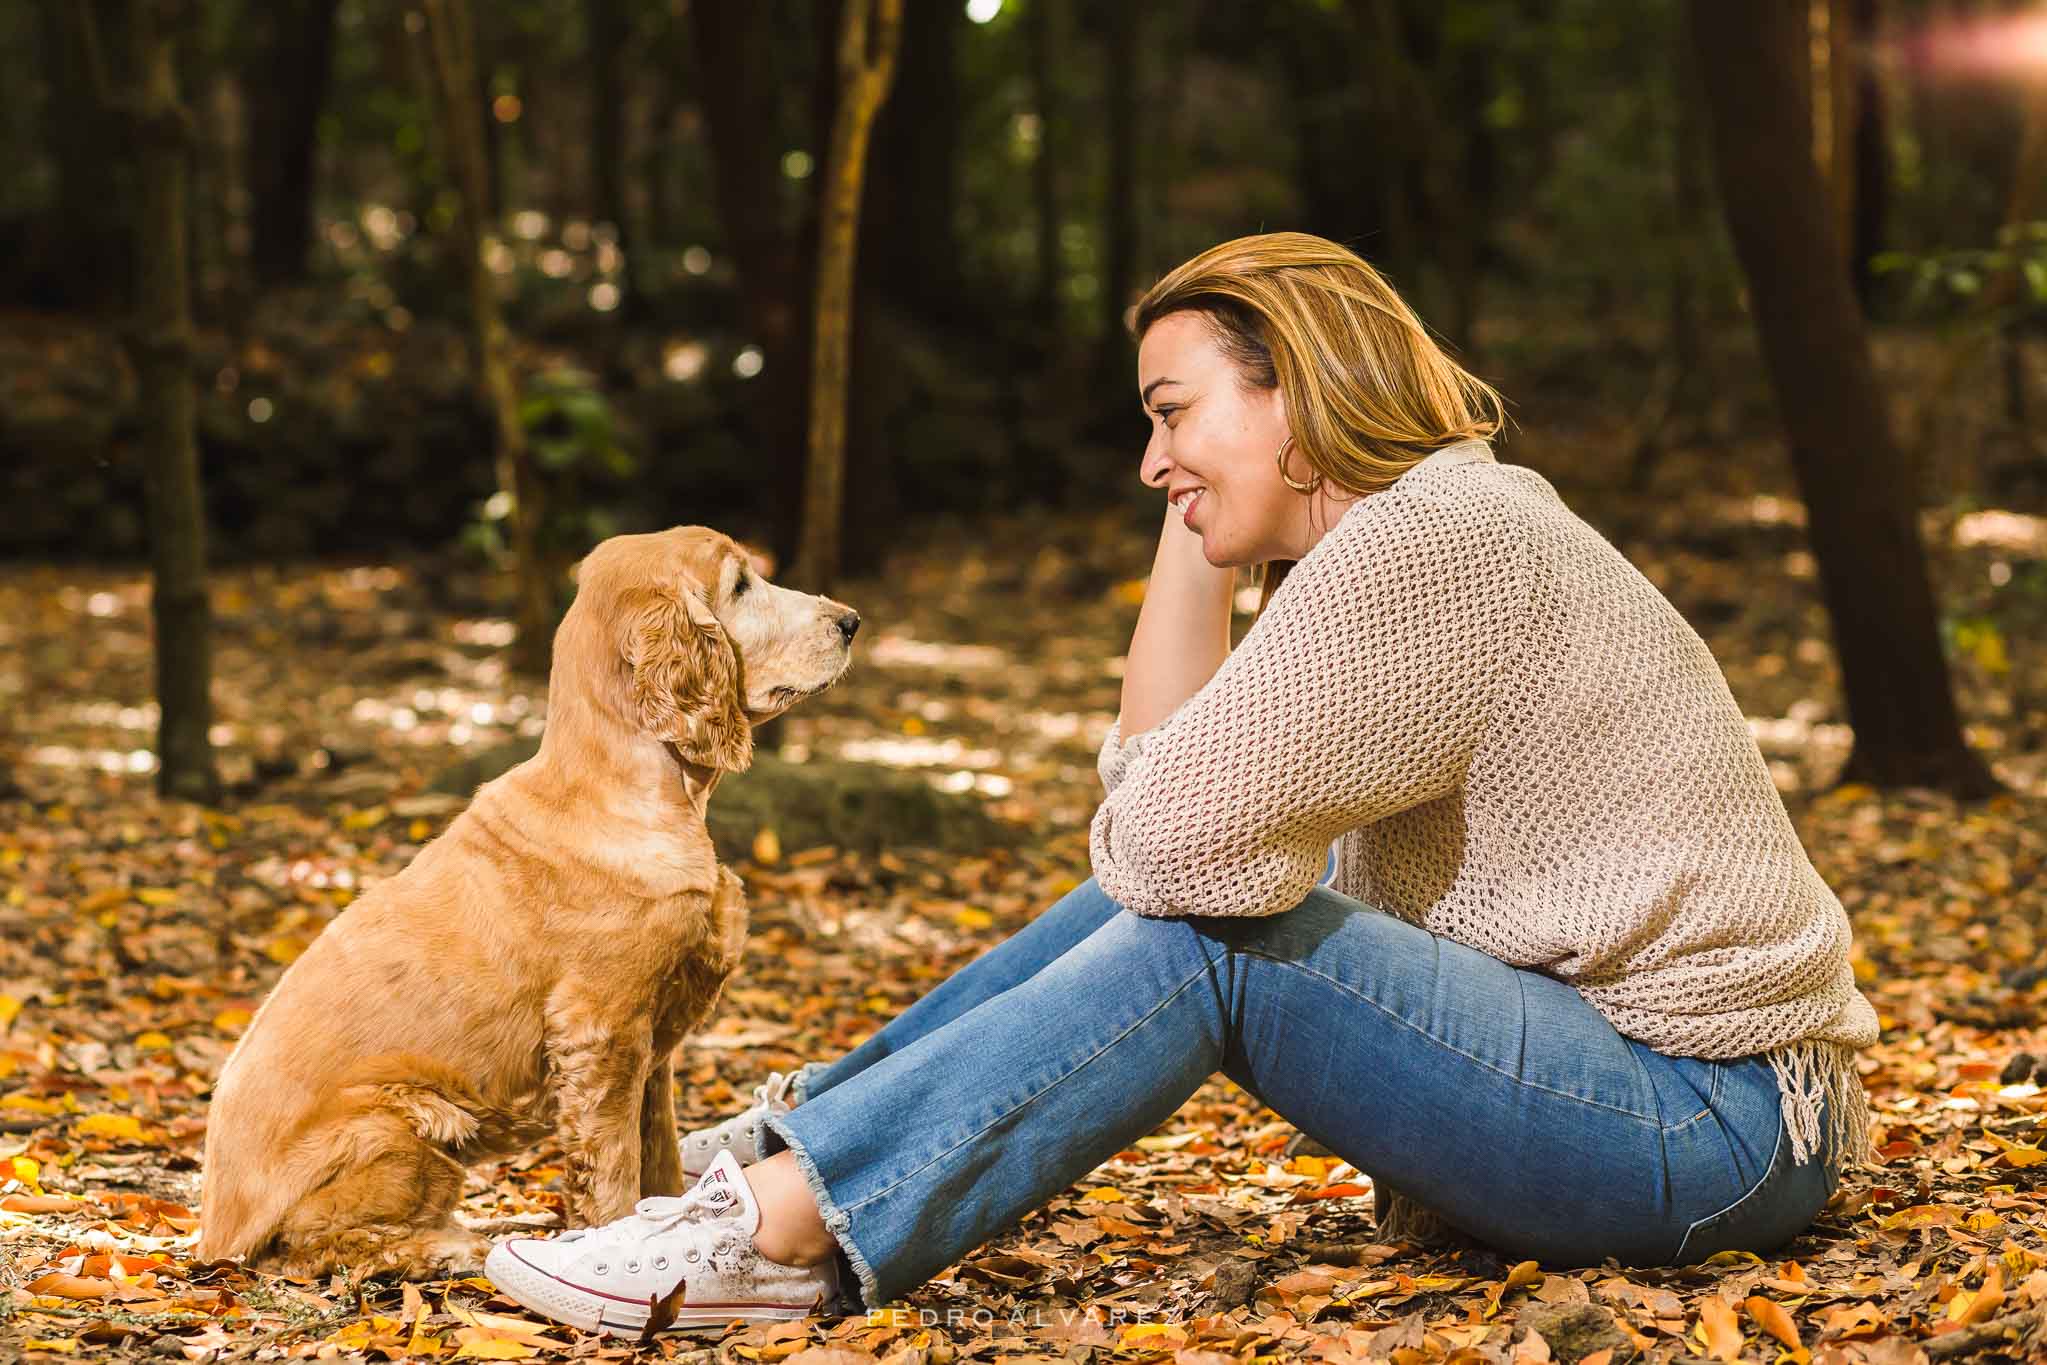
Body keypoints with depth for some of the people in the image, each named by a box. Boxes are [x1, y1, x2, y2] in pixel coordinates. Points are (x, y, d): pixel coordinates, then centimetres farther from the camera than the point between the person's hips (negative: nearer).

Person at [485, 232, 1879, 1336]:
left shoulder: (1431, 541, -18)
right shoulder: (1430, 523, 15)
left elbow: (1180, 832, -23)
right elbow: (1166, 778, 13)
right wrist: (1193, 528, 8)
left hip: (1718, 1130, -10)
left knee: (1204, 934, -19)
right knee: (1163, 901, 6)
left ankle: (789, 1227, -17)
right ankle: (788, 1141, 5)